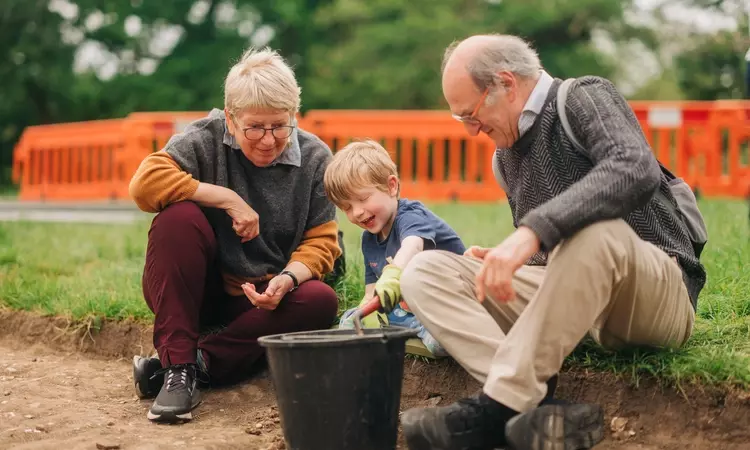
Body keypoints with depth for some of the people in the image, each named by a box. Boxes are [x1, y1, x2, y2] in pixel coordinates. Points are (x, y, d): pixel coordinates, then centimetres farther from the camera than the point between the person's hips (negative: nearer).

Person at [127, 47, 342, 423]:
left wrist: (288, 278, -26)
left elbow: (321, 240, -4)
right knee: (180, 216, -29)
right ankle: (177, 366, -26)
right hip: (198, 290, -1)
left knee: (321, 301, -28)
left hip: (265, 297, 2)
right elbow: (145, 181, -24)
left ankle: (199, 363, -23)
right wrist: (228, 199, -25)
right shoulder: (206, 138, -9)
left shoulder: (315, 158, -4)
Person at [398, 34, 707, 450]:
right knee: (423, 272, -10)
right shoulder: (506, 153, 16)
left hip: (658, 292, -7)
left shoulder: (586, 99, -7)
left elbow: (637, 171, -29)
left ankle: (497, 407, -35)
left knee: (596, 231, -41)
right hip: (570, 293, 7)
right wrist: (502, 262, 2)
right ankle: (536, 412, -33)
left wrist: (533, 229, -39)